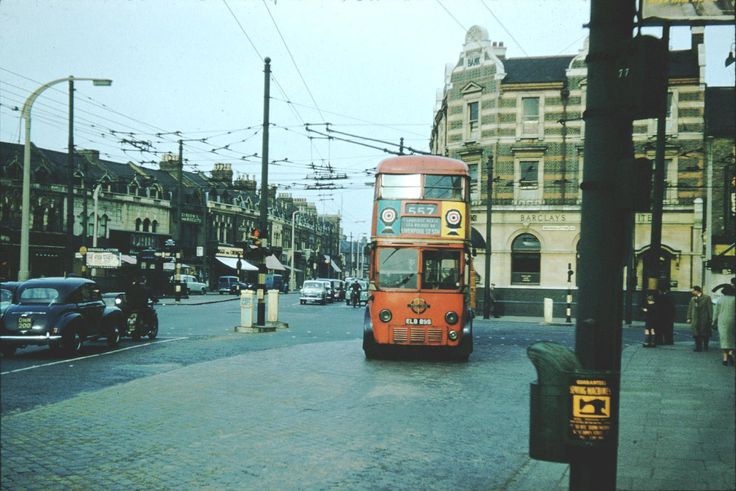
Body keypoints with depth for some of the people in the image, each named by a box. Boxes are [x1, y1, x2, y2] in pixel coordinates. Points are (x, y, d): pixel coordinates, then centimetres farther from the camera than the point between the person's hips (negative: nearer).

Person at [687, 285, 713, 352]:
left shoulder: (706, 298, -2)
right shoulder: (693, 299, 11)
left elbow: (710, 309, -4)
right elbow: (690, 309, 14)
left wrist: (711, 319, -8)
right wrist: (689, 318, 5)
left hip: (704, 320, -4)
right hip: (695, 320, 4)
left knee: (705, 334, 4)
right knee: (696, 334, 1)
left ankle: (705, 347, 17)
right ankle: (698, 347, 8)